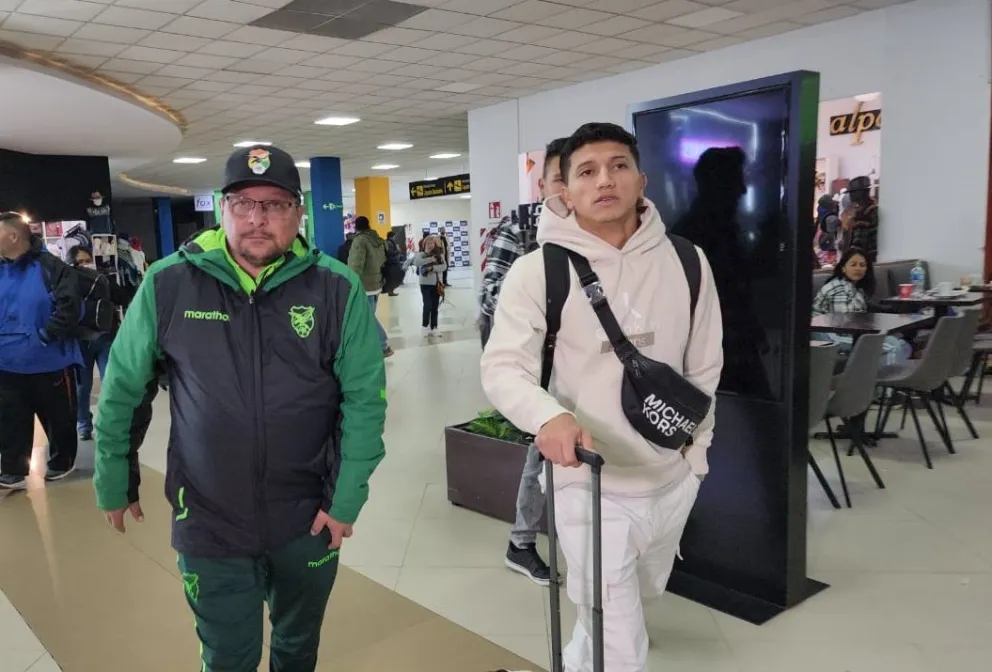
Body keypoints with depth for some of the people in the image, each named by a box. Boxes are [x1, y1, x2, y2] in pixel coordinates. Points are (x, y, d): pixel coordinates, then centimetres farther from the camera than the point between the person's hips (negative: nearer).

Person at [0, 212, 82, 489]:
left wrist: (46, 335, -20)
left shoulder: (50, 266, -12)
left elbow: (69, 307, -18)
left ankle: (62, 461, 31)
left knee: (58, 417, 11)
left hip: (49, 362, -5)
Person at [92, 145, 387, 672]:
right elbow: (121, 390, 1)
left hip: (310, 519, 1)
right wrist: (113, 484, 8)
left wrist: (347, 500, -10)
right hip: (209, 524, 0)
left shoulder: (337, 289, -11)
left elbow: (365, 398, -9)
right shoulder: (168, 284, -9)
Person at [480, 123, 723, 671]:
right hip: (592, 486, -5)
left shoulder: (687, 263, -5)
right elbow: (503, 367, -19)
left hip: (673, 479, 5)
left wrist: (696, 450, 12)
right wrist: (549, 415, -39)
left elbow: (704, 367, 6)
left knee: (638, 599, 31)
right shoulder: (537, 270, -16)